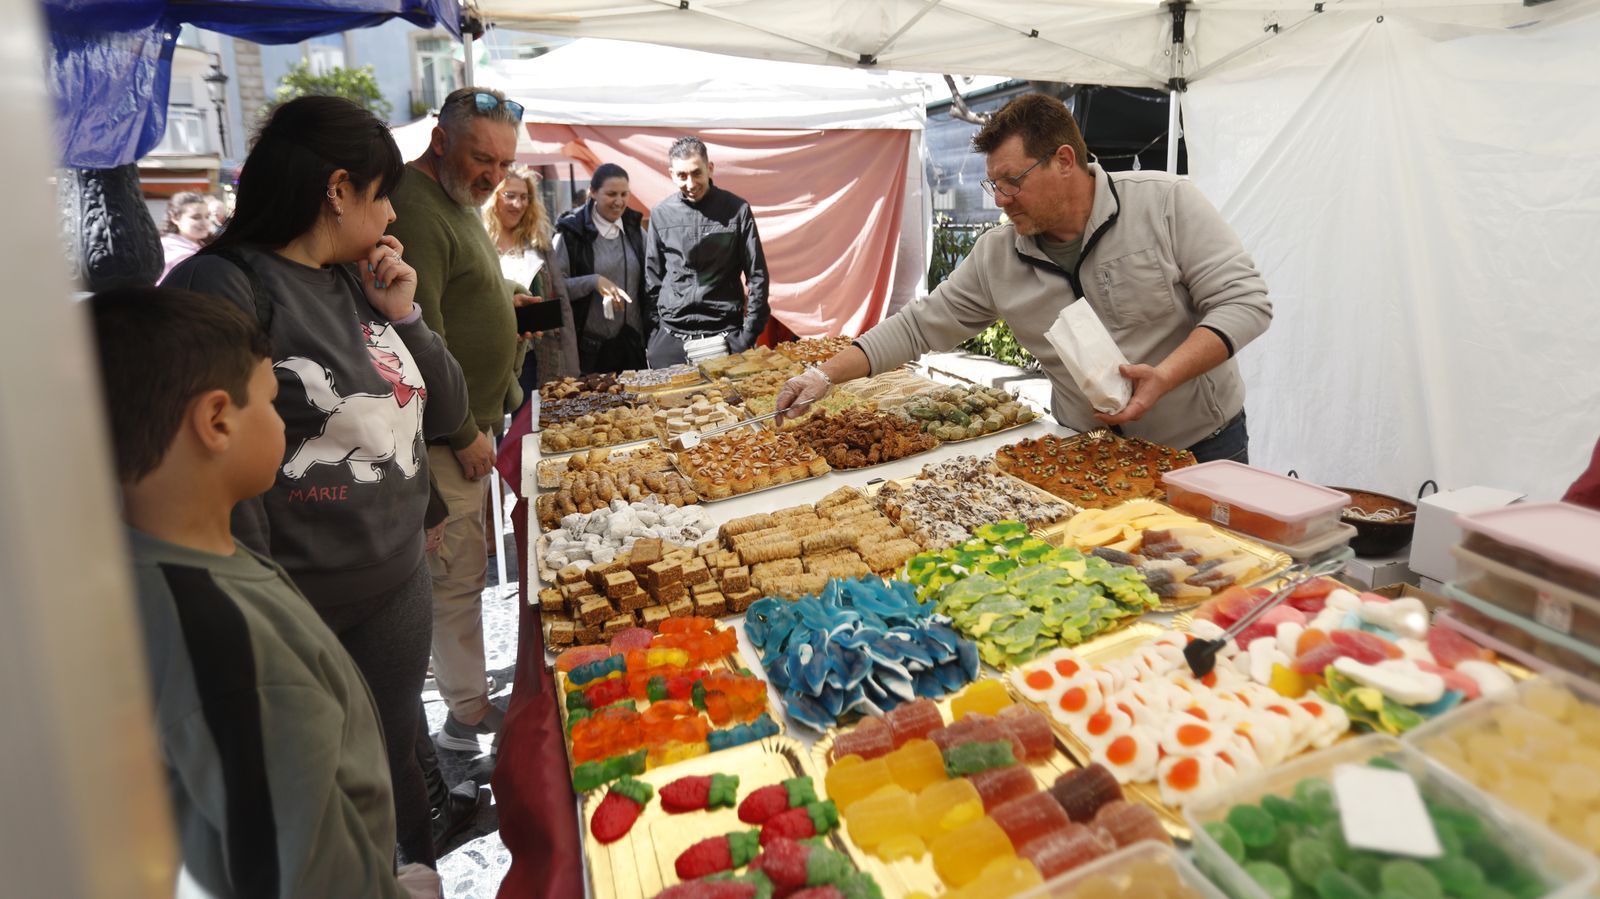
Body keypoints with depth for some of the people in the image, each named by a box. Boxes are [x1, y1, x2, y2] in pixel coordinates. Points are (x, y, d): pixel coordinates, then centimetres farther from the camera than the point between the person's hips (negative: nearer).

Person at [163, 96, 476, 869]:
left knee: (395, 751, 22)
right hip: (297, 608, -6)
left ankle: (420, 864, 45)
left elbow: (446, 412, 10)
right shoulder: (223, 289, -17)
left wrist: (403, 316, -4)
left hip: (400, 581, 7)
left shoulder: (358, 282, 6)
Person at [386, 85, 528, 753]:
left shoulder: (460, 202, 14)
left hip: (476, 418, 10)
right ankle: (470, 717, 14)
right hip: (448, 433, -10)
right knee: (456, 575, 0)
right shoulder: (415, 210, -20)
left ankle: (469, 697, 34)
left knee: (466, 568, 19)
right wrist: (465, 434, -18)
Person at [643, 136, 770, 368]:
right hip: (670, 337, 2)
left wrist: (750, 333, -4)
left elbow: (757, 275, 1)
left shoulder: (737, 210, -2)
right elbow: (652, 279, 9)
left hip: (725, 336, -2)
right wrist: (652, 333, 4)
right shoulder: (661, 214, 3)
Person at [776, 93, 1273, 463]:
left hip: (1204, 443, -1)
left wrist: (1164, 377, -29)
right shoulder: (995, 256, -5)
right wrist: (826, 374, -9)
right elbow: (918, 325, -1)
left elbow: (1245, 300, -15)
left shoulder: (1165, 202, -14)